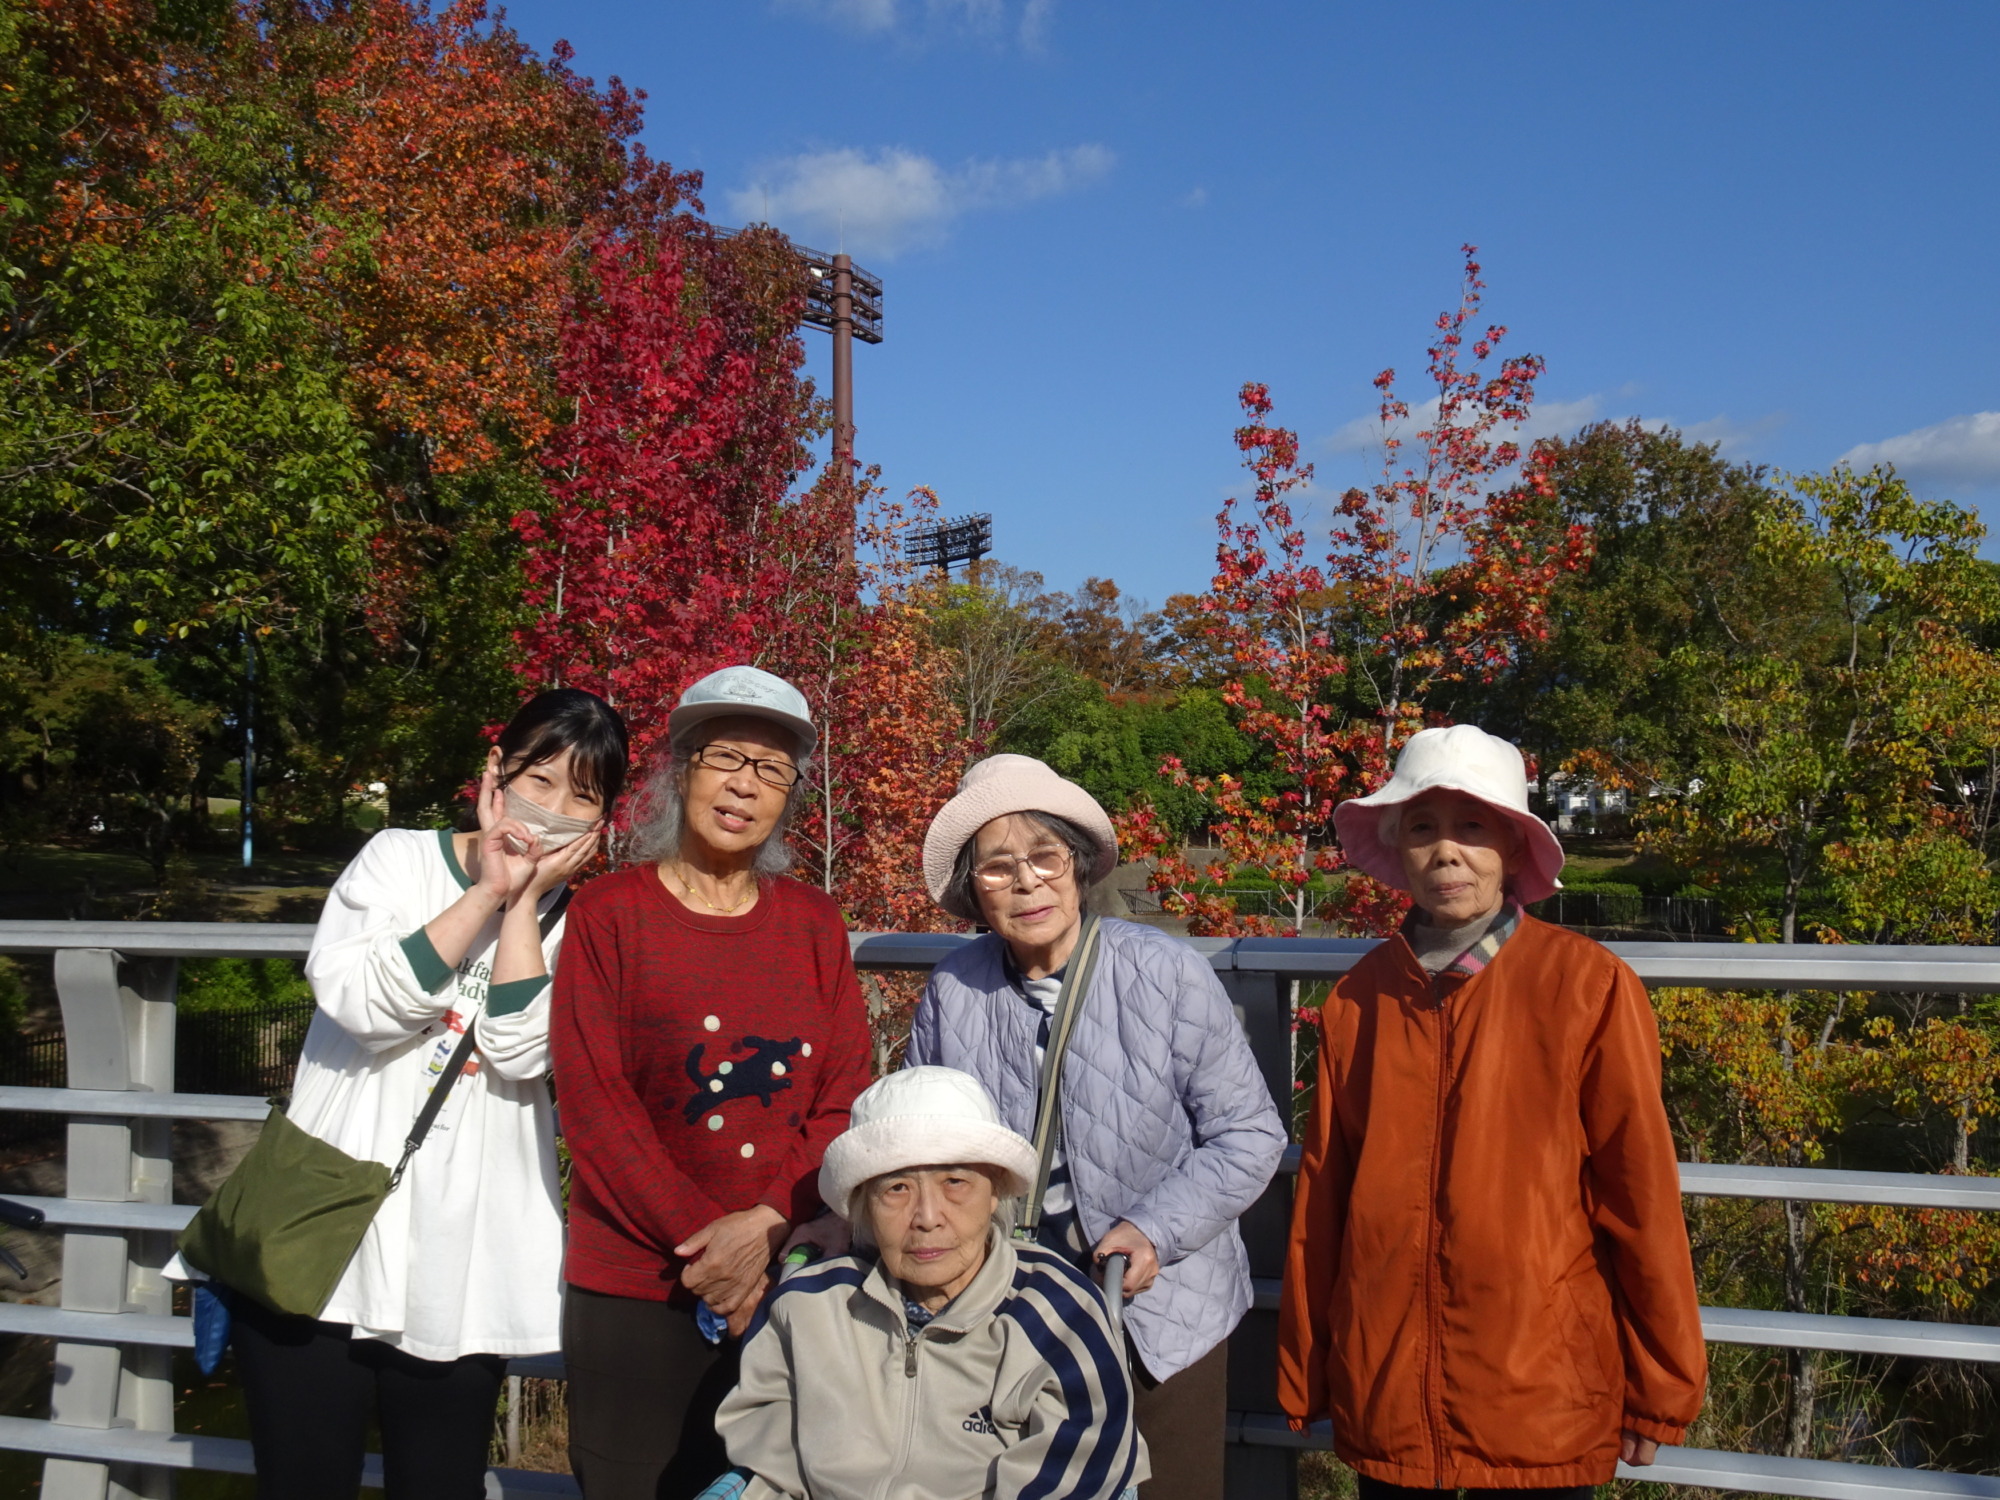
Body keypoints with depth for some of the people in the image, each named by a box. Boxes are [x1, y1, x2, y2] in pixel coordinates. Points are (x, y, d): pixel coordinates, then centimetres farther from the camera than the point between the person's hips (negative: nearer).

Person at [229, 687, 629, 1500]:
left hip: (460, 1271, 1)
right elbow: (362, 1001, -14)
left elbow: (518, 1051, -12)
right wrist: (487, 893, -13)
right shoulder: (398, 857, 3)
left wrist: (527, 901, -12)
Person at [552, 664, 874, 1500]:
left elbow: (845, 1100, 2)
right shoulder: (609, 914, -2)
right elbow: (593, 1102, -8)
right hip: (633, 1289, -2)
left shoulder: (814, 924, 6)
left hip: (789, 1283, 3)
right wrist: (705, 1245, -12)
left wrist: (763, 1226, -12)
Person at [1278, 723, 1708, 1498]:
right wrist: (1305, 1371, 8)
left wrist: (1659, 1387, -1)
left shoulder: (1588, 986, -9)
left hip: (1542, 1393, -2)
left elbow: (1639, 1194, -6)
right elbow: (1321, 1196, 4)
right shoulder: (1357, 997, 0)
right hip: (1383, 1395, 3)